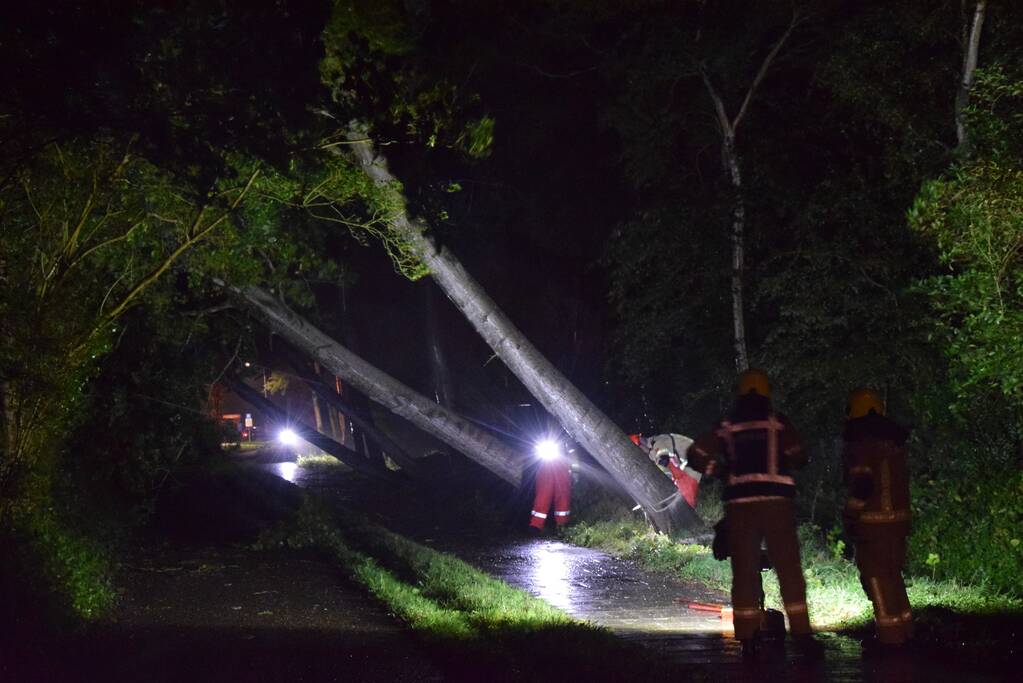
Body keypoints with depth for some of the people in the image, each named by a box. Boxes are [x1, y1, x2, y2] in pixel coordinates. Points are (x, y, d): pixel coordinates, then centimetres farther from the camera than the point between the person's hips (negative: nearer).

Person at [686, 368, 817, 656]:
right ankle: (801, 634, -3)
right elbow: (797, 457, -3)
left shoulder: (726, 426, 7)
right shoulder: (777, 421, 2)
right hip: (776, 499, -2)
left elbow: (696, 454, 4)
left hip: (739, 502, 2)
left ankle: (748, 638, 4)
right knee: (789, 568, 1)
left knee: (744, 571, 6)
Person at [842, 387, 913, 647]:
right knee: (892, 575, 18)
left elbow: (861, 482, -19)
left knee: (876, 577, -2)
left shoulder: (863, 443, -13)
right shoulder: (894, 441, 13)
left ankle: (890, 634, -3)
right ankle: (904, 629, 22)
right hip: (899, 516, 8)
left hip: (874, 520, -8)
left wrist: (850, 515, -14)